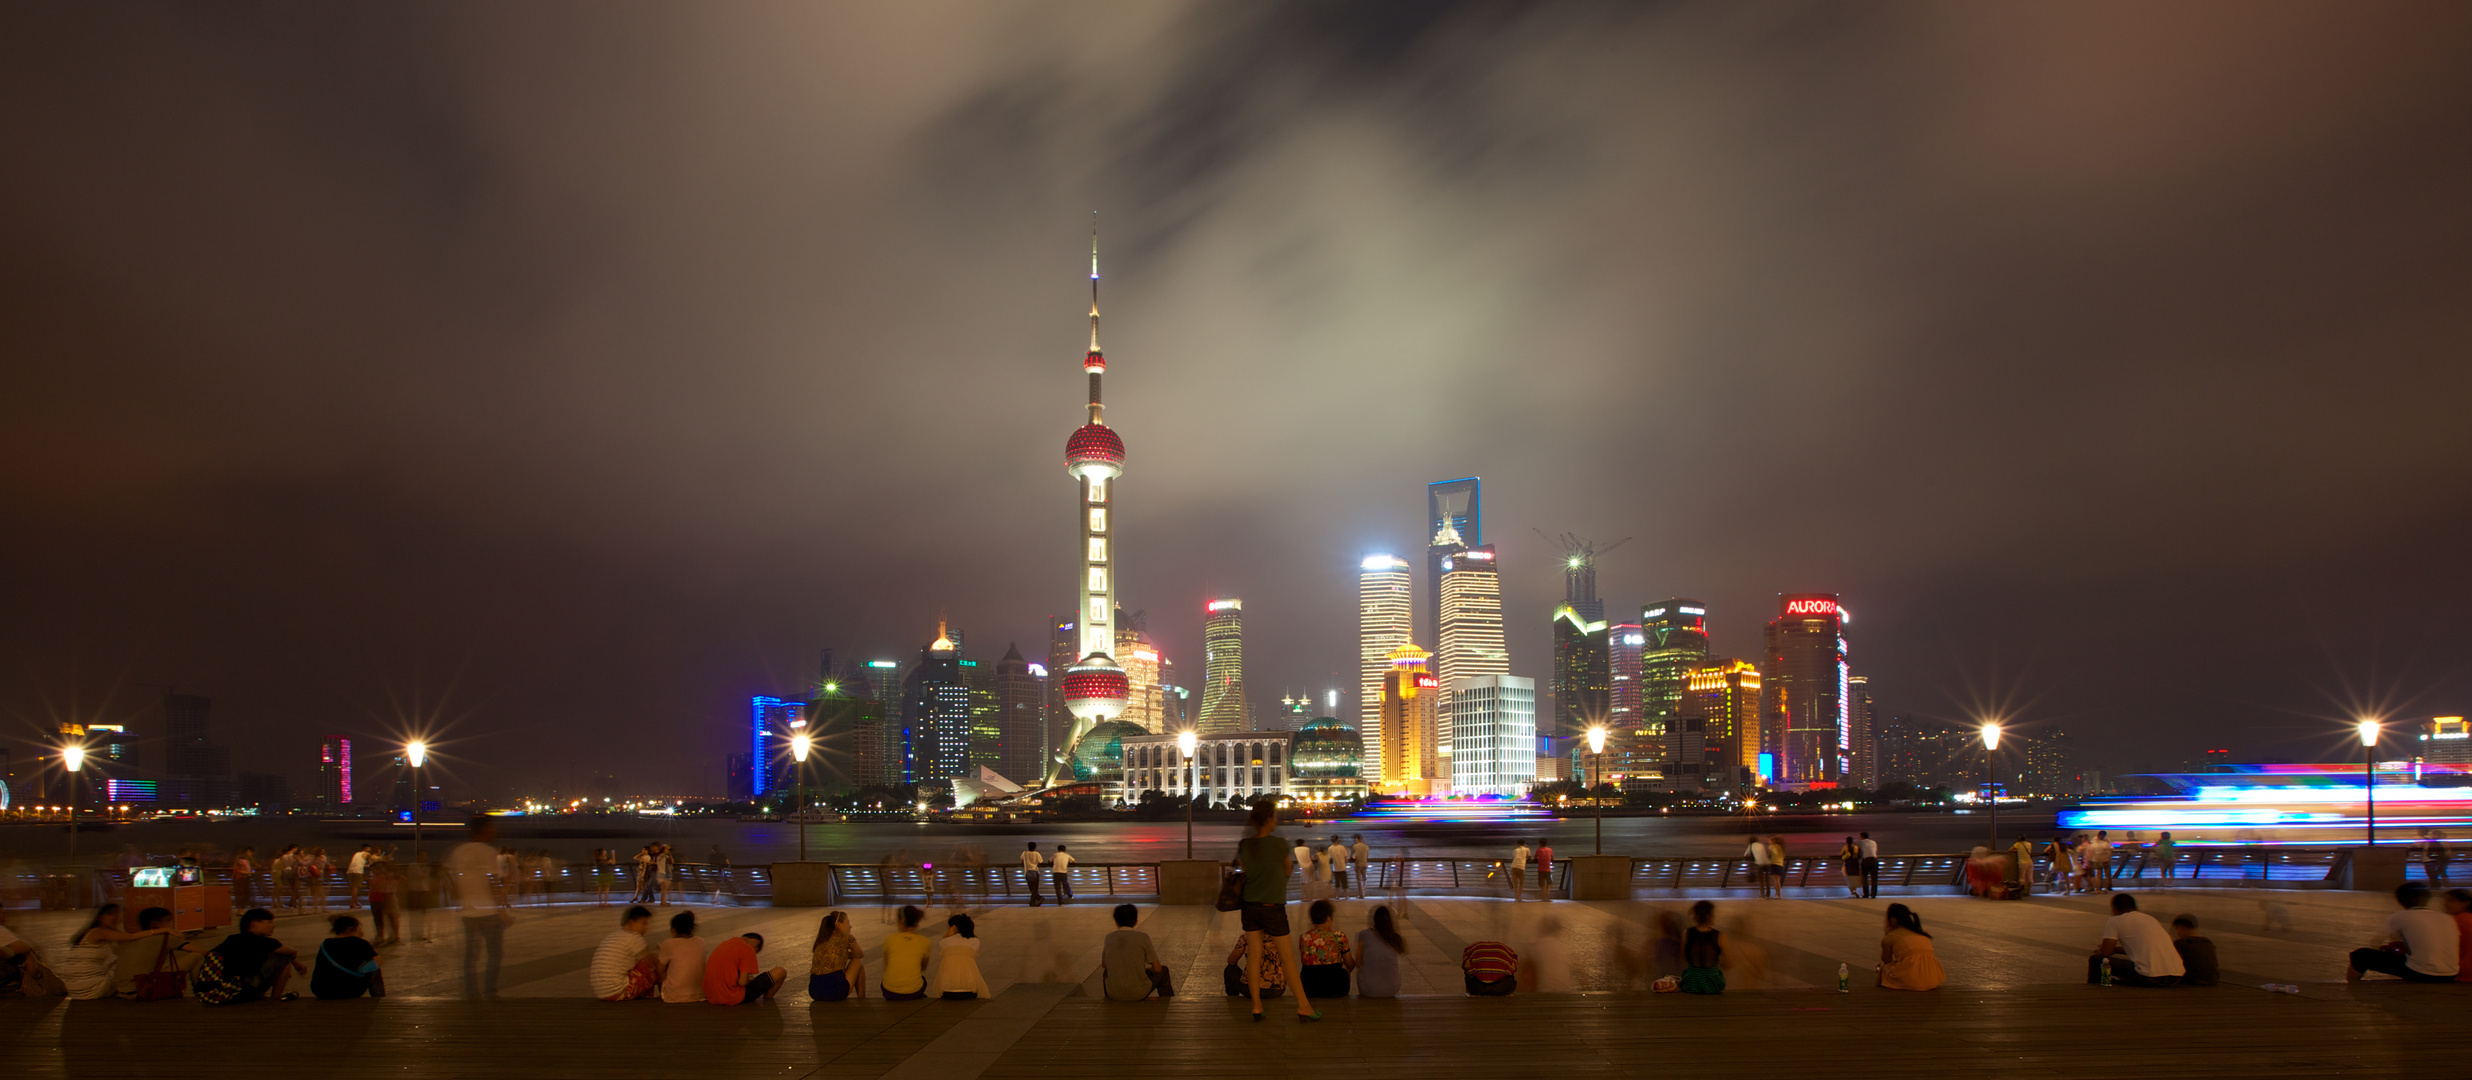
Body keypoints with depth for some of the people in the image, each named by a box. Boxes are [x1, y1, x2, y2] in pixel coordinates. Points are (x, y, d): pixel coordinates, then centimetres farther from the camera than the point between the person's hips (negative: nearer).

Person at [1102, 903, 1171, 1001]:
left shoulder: (1109, 937, 1)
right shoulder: (1143, 937, -8)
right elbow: (1157, 968, -5)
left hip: (1114, 994, 3)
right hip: (1138, 993, -3)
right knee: (1163, 971, 25)